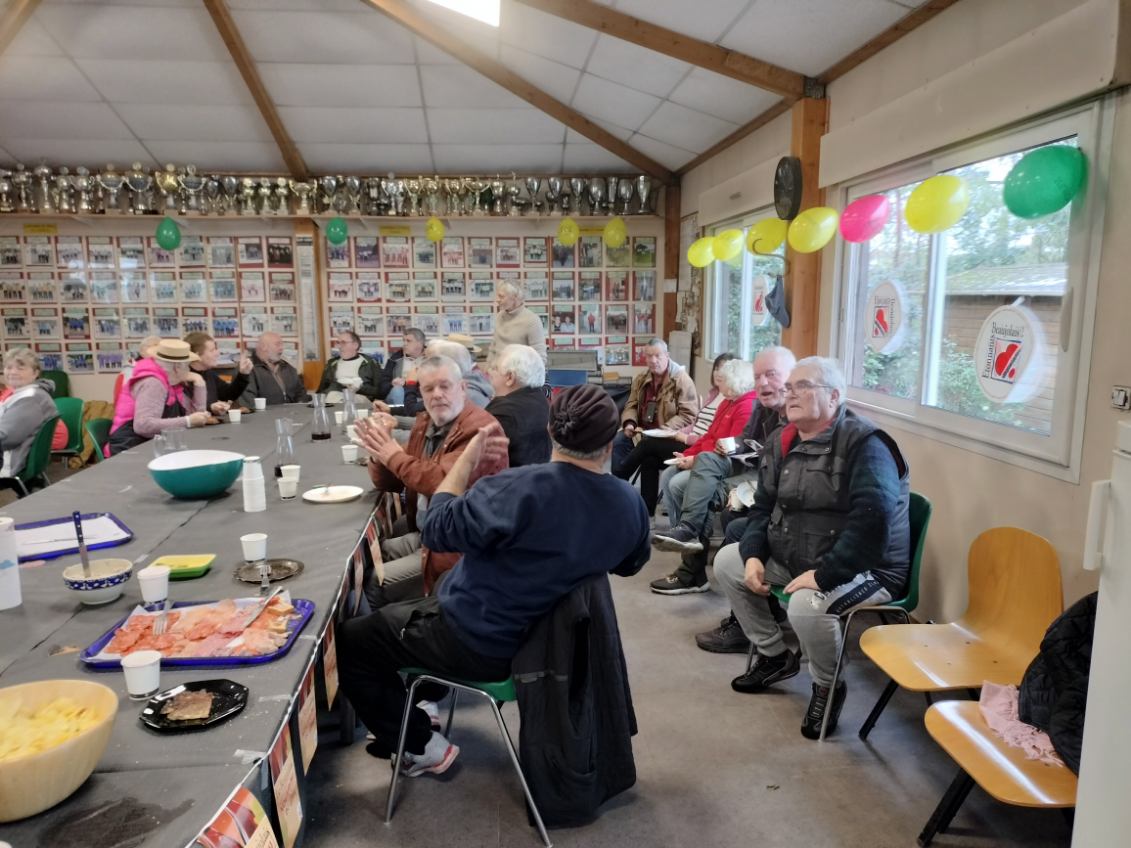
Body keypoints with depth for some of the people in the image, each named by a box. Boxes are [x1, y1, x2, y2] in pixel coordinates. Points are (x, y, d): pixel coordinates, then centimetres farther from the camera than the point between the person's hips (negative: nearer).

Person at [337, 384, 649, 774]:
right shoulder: (630, 504, -11)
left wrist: (468, 457, -13)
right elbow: (629, 564, 9)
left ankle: (424, 746, 12)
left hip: (478, 642, -8)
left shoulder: (521, 489, -32)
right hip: (542, 634, 8)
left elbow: (437, 528, -21)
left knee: (349, 641, 8)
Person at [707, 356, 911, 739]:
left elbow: (873, 521, -31)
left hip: (865, 569, -8)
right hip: (791, 557, 9)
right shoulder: (781, 442, 5)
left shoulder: (864, 443, -20)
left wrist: (823, 575, -33)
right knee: (727, 561, 5)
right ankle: (774, 656, 19)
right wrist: (753, 555, -6)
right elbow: (763, 507, 11)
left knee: (806, 605, -34)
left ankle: (828, 686, 0)